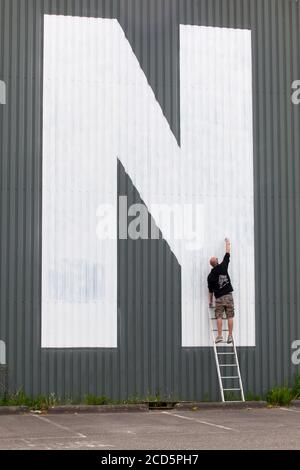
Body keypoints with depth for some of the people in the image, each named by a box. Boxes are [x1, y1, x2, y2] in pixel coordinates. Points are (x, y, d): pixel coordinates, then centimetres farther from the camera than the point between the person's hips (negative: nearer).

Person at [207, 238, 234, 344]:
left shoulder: (210, 276, 1)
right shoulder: (223, 267, 0)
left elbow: (210, 290, 7)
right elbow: (227, 254, 13)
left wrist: (210, 301, 20)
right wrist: (227, 243, 28)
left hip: (219, 297, -1)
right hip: (228, 295, 1)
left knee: (219, 316, 1)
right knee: (230, 316, 0)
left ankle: (220, 336, -8)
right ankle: (230, 336, -2)